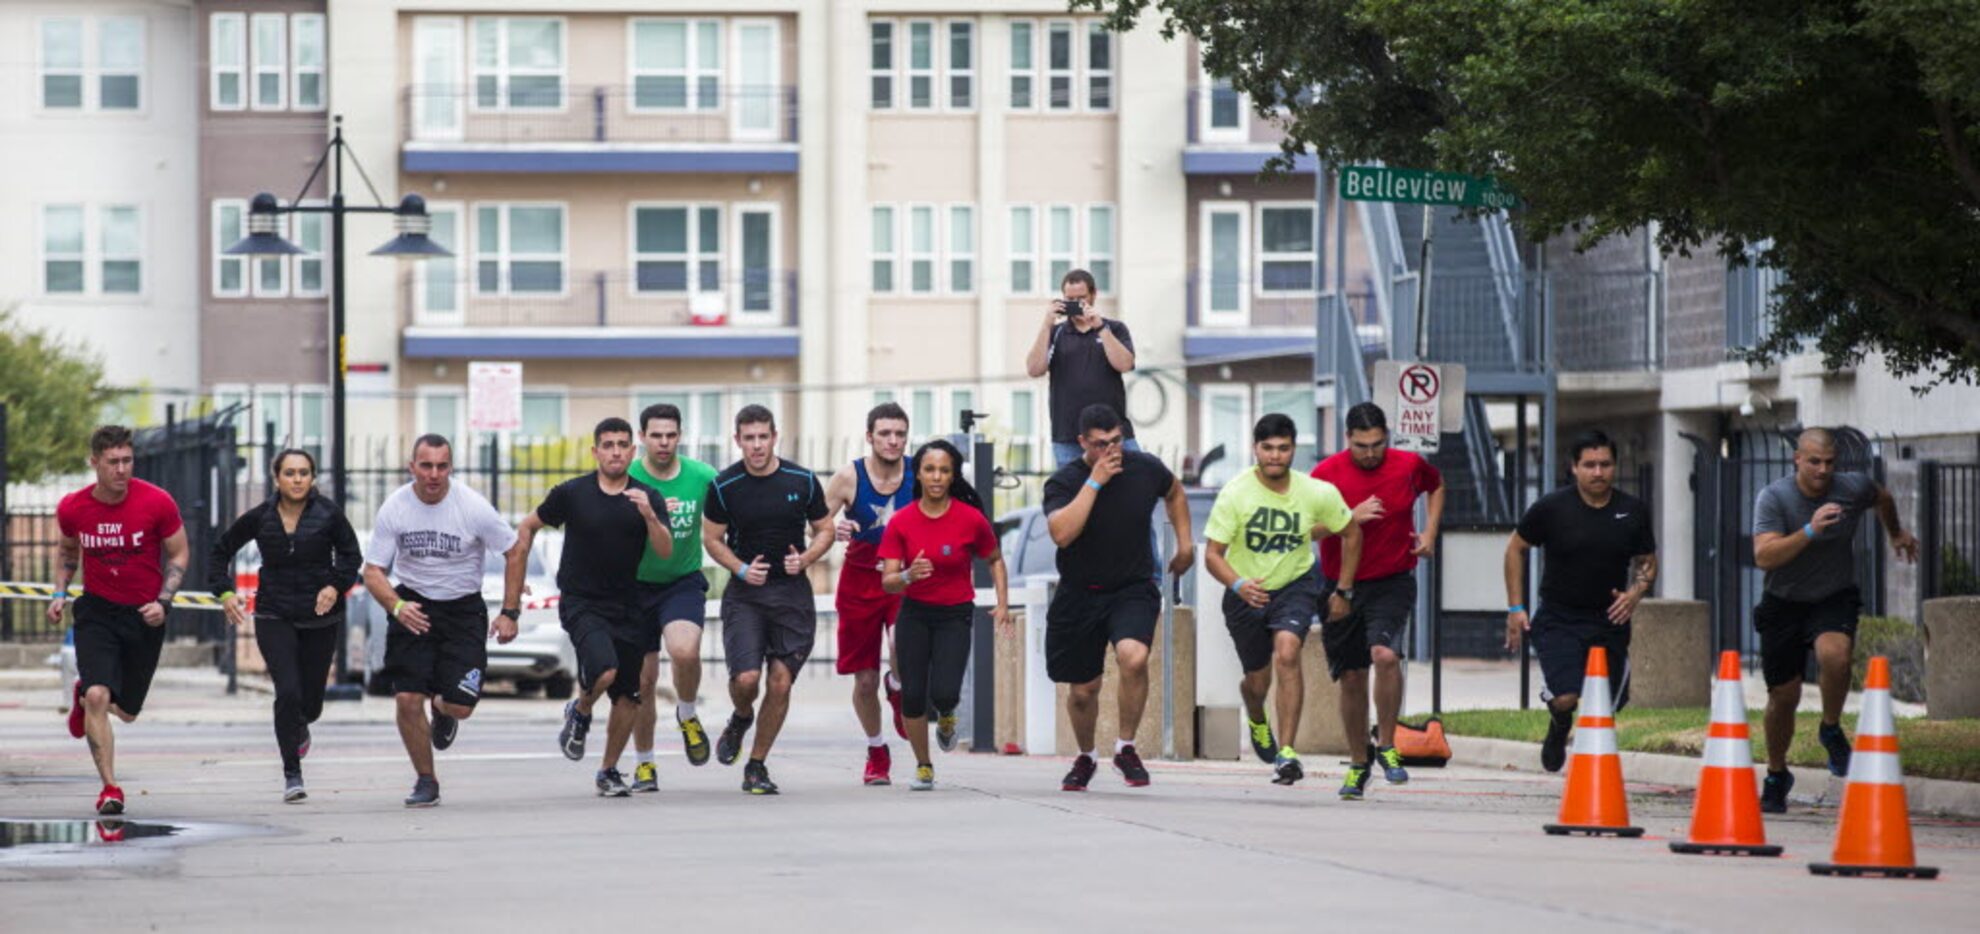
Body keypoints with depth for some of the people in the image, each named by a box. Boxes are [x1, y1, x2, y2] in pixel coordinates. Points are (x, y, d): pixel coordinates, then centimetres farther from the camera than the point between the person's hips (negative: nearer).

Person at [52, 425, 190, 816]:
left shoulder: (157, 503, -15)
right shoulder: (72, 509, -8)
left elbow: (179, 554, -2)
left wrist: (163, 602, -14)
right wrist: (60, 593, 0)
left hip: (144, 615, 0)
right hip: (96, 611, 0)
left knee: (126, 711, 11)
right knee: (98, 696, -21)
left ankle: (84, 694, 47)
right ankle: (109, 788, -8)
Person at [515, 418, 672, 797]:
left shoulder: (647, 498, 0)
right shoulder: (571, 494, -4)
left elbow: (665, 552, -10)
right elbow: (528, 528, 10)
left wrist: (649, 516, -27)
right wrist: (515, 587, 8)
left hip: (628, 607, 3)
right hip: (581, 604, -3)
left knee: (628, 695, 5)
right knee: (604, 670, -26)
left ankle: (609, 771, 24)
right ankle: (580, 712, 8)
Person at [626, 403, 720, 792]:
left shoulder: (703, 477, -6)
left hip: (684, 582, -1)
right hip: (636, 585, 1)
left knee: (684, 650, -29)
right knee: (643, 680, 5)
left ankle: (687, 716, 1)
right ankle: (644, 764, 23)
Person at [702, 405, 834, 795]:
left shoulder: (803, 481, -2)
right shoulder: (724, 486, -6)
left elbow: (824, 531, 8)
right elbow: (712, 538, 5)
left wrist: (805, 559, -12)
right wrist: (742, 570, -12)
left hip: (792, 592, 1)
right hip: (744, 594, -1)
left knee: (781, 683, -2)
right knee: (746, 678, -15)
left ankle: (757, 766, 13)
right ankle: (741, 719, 22)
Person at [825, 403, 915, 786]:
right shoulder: (849, 477, -10)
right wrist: (835, 531, -28)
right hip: (860, 581, 1)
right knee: (865, 681, 5)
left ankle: (898, 689, 6)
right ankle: (876, 753, 30)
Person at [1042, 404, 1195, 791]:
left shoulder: (1146, 469, -4)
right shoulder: (1063, 482, -12)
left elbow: (1174, 493, 20)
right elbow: (1062, 533, -31)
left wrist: (1185, 543, 14)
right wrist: (1094, 481, -29)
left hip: (1134, 589, 0)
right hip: (1079, 595, 0)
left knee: (1133, 656, -30)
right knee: (1083, 690, 10)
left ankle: (1125, 748, -11)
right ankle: (1085, 757, 39)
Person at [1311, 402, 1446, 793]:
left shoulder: (1409, 465, -2)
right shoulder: (1328, 473, -7)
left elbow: (1437, 485, 22)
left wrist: (1430, 532, 9)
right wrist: (1350, 516, -21)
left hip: (1393, 581, -1)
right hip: (1342, 585, 1)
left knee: (1386, 655, -25)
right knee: (1351, 678, 6)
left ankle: (1387, 746, -10)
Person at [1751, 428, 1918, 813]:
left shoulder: (1854, 489, -8)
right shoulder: (1773, 498, -17)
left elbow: (1883, 499, 17)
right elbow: (1764, 556, -28)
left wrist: (1895, 533, 34)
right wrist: (1810, 531, -39)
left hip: (1835, 600, 0)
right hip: (1783, 604, 0)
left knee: (1834, 653, -33)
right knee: (1784, 695, 5)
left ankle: (1831, 730, -6)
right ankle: (1776, 775, 29)